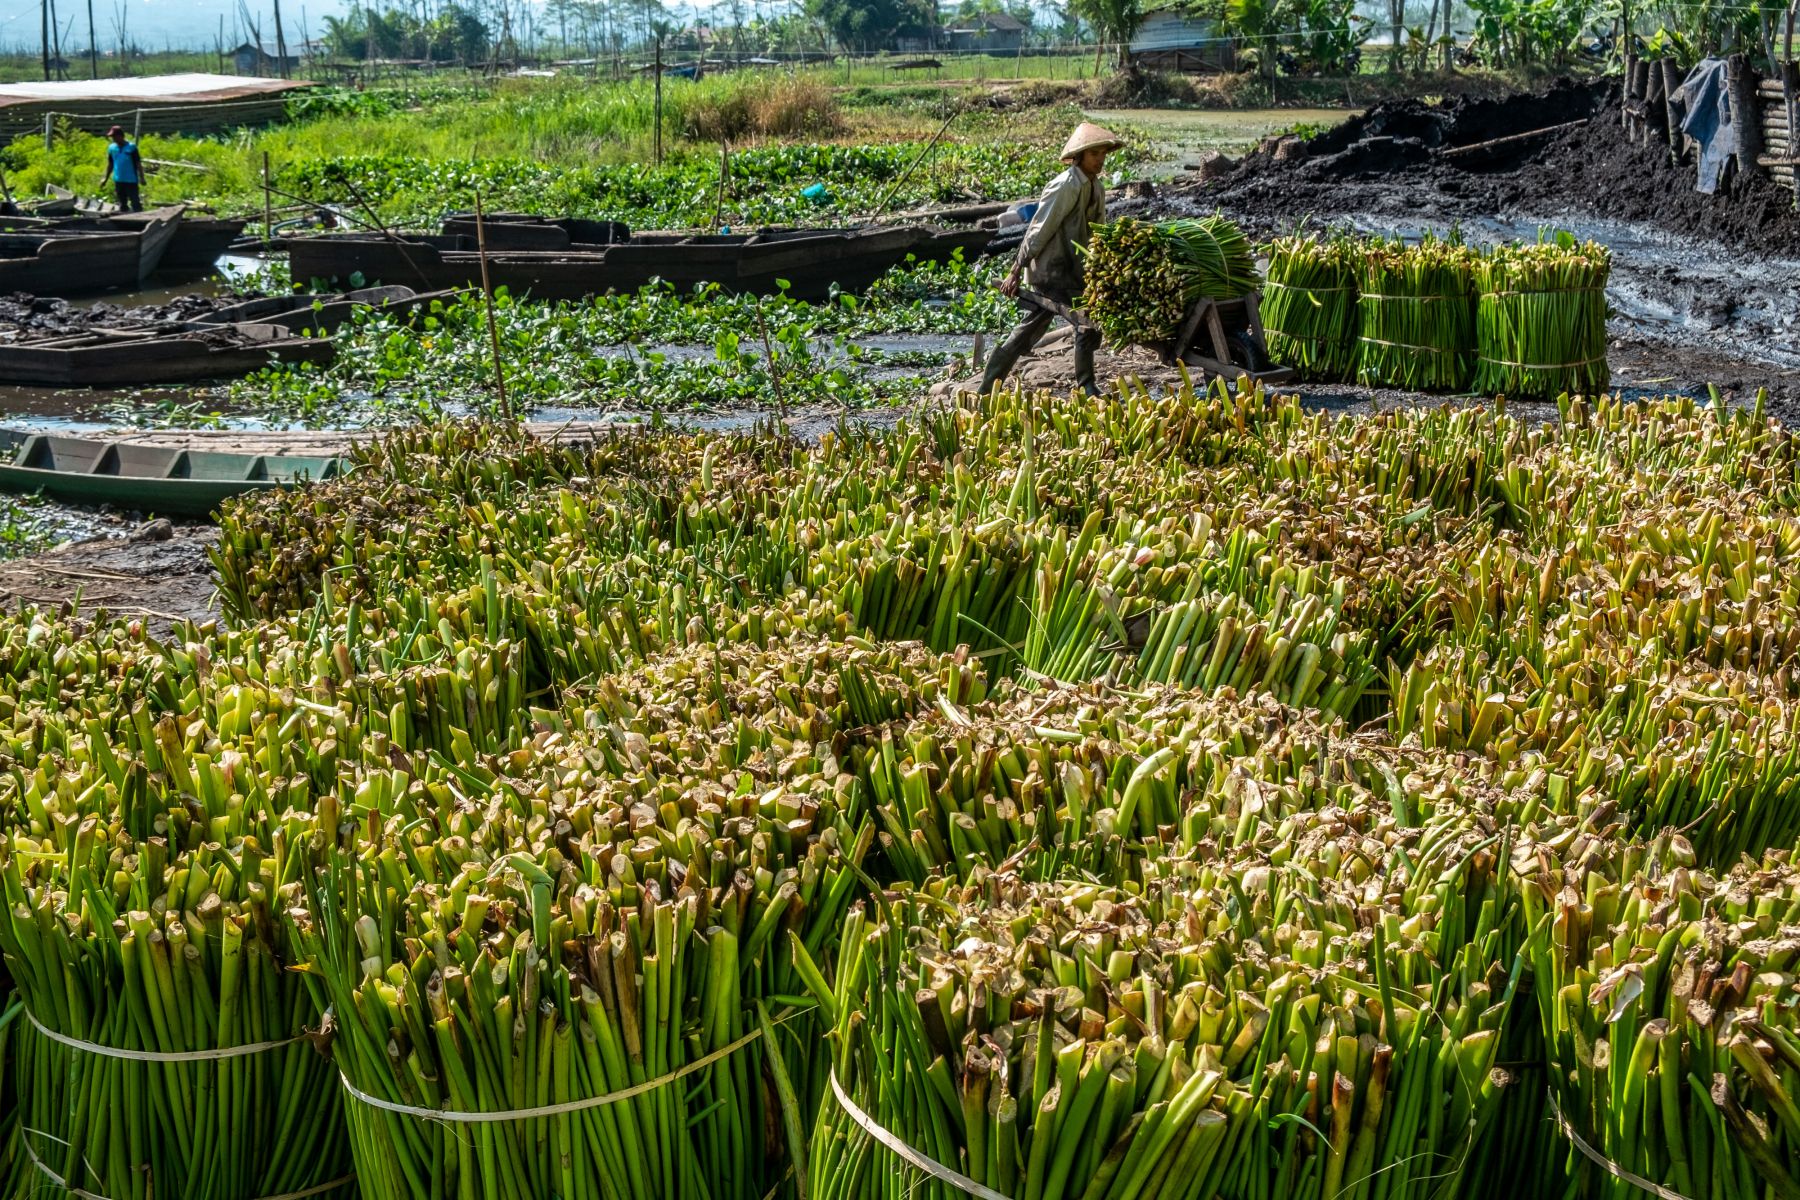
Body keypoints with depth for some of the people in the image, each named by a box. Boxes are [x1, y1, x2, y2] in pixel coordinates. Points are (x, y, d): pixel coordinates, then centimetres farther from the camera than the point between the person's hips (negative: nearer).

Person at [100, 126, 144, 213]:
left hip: (131, 180, -5)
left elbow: (138, 164, -7)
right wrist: (106, 178, 15)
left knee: (135, 204, -5)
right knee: (122, 204, 14)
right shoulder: (112, 148, 5)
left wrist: (141, 178, -12)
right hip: (118, 181, 5)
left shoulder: (131, 147, -9)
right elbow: (110, 164, 15)